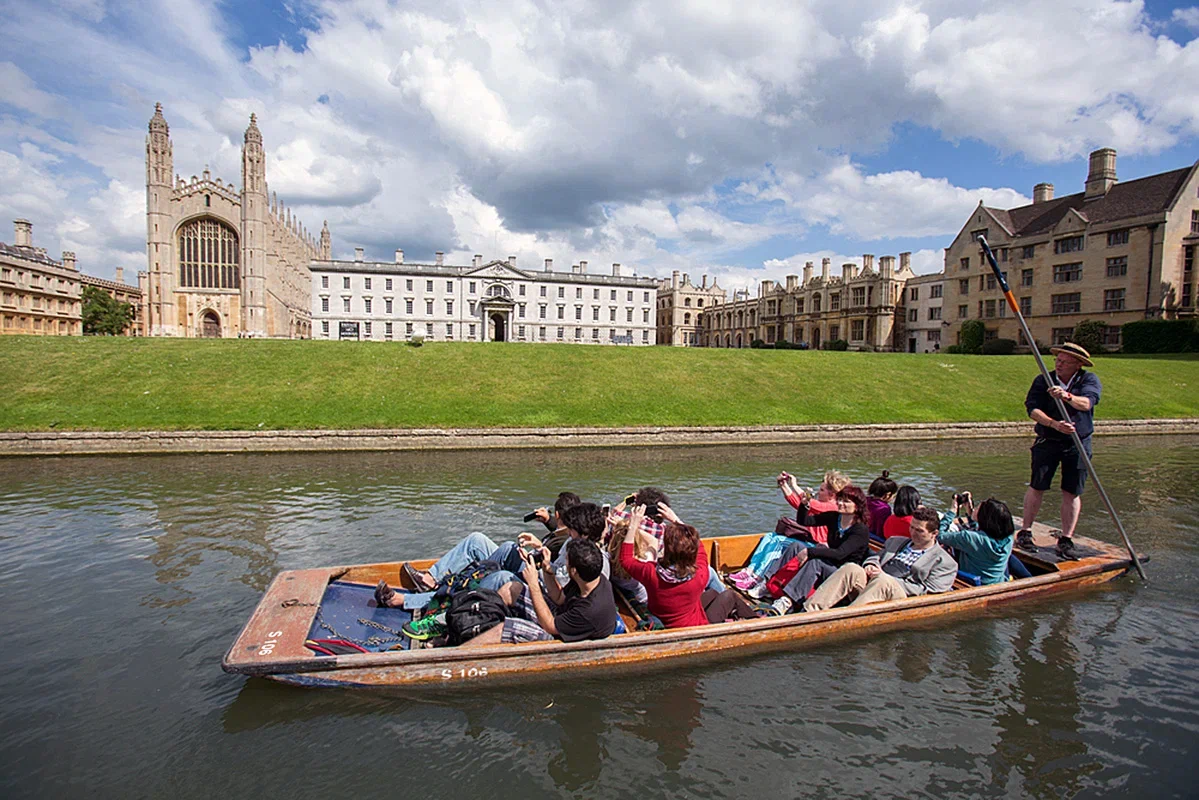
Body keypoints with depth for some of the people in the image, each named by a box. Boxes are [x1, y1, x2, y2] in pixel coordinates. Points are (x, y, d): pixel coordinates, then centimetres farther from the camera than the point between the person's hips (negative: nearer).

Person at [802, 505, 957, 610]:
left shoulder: (946, 562, 11)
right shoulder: (895, 541, 29)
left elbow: (927, 591, -1)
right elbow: (876, 557, 31)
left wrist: (887, 578, -8)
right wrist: (870, 565, 4)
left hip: (901, 597, -5)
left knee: (883, 581, -38)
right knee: (852, 568, -27)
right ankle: (808, 611, -40)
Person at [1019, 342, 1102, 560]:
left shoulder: (1089, 380, 0)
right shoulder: (1043, 381, 1)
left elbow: (1086, 403, -20)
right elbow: (1033, 409, -10)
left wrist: (1067, 396, -40)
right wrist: (1055, 424, -26)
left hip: (1078, 444, 0)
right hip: (1047, 442, 0)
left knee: (1072, 493, 4)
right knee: (1037, 487, 0)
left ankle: (1066, 540, 12)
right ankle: (1025, 532, 11)